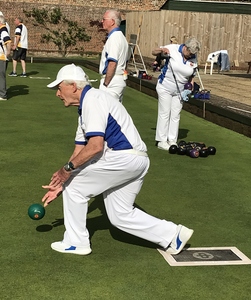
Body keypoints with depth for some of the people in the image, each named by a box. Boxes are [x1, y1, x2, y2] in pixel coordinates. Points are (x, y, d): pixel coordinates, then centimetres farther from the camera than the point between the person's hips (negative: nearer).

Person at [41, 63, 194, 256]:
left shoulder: (93, 100, -12)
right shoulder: (85, 107, 20)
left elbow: (95, 146, -23)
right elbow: (79, 151, 21)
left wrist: (67, 168, -14)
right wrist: (60, 184, 19)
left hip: (124, 158, -10)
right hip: (136, 161, 10)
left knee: (73, 184, 2)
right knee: (120, 215, 16)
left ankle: (76, 243, 12)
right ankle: (173, 234, 16)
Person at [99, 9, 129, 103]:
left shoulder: (114, 38, -15)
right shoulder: (122, 37, 16)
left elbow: (112, 63, -23)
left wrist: (105, 83, -19)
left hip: (112, 81, -10)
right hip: (121, 80, 10)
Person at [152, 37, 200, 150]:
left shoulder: (193, 58, -2)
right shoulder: (173, 49, -15)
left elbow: (192, 74, 11)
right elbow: (154, 52, -8)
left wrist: (191, 83, -7)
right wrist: (162, 50, -28)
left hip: (180, 90, 4)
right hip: (165, 87, -4)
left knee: (176, 115, 7)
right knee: (164, 114, -2)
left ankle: (172, 140, 15)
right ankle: (161, 141, 5)